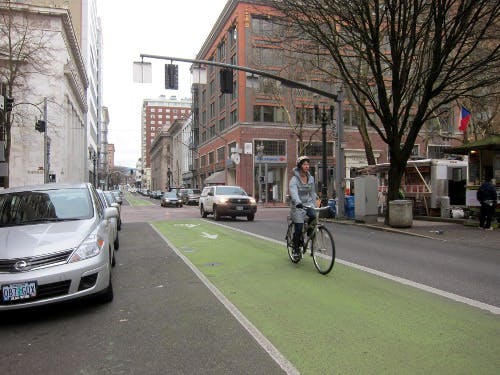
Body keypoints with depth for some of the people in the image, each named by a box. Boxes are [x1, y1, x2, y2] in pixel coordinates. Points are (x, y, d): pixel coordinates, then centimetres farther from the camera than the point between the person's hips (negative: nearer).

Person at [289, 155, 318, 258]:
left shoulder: (311, 178, 5)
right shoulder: (294, 179, -14)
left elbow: (312, 193, 14)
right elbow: (293, 193, -31)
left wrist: (314, 205, 7)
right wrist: (298, 203, -48)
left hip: (308, 203, 4)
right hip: (297, 206, -4)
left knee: (314, 216, -27)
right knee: (298, 228, -7)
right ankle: (296, 249, 14)